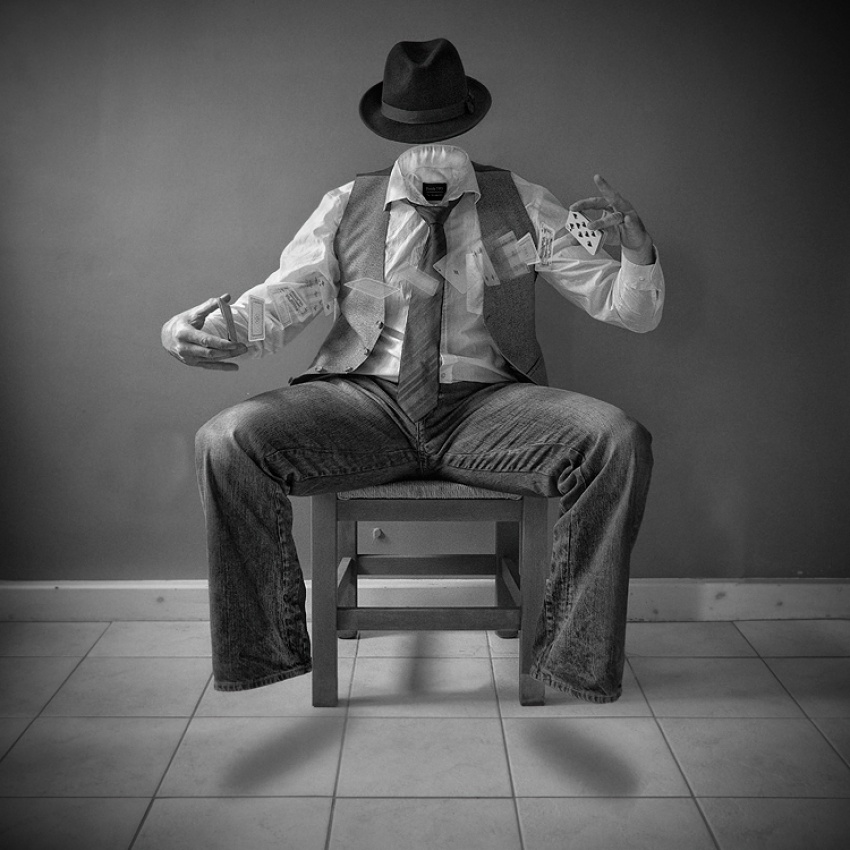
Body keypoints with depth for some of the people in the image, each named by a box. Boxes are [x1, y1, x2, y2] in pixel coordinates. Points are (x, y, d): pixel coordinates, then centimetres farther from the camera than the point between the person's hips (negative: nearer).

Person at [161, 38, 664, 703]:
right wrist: (200, 330, -18)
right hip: (366, 400, 1)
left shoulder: (524, 206, 9)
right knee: (229, 441, -25)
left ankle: (573, 650, -13)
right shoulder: (346, 208, 11)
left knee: (620, 442, -29)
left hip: (488, 406, 0)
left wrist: (637, 247, -18)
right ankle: (269, 643, -6)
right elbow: (283, 300, 3)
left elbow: (632, 311, 6)